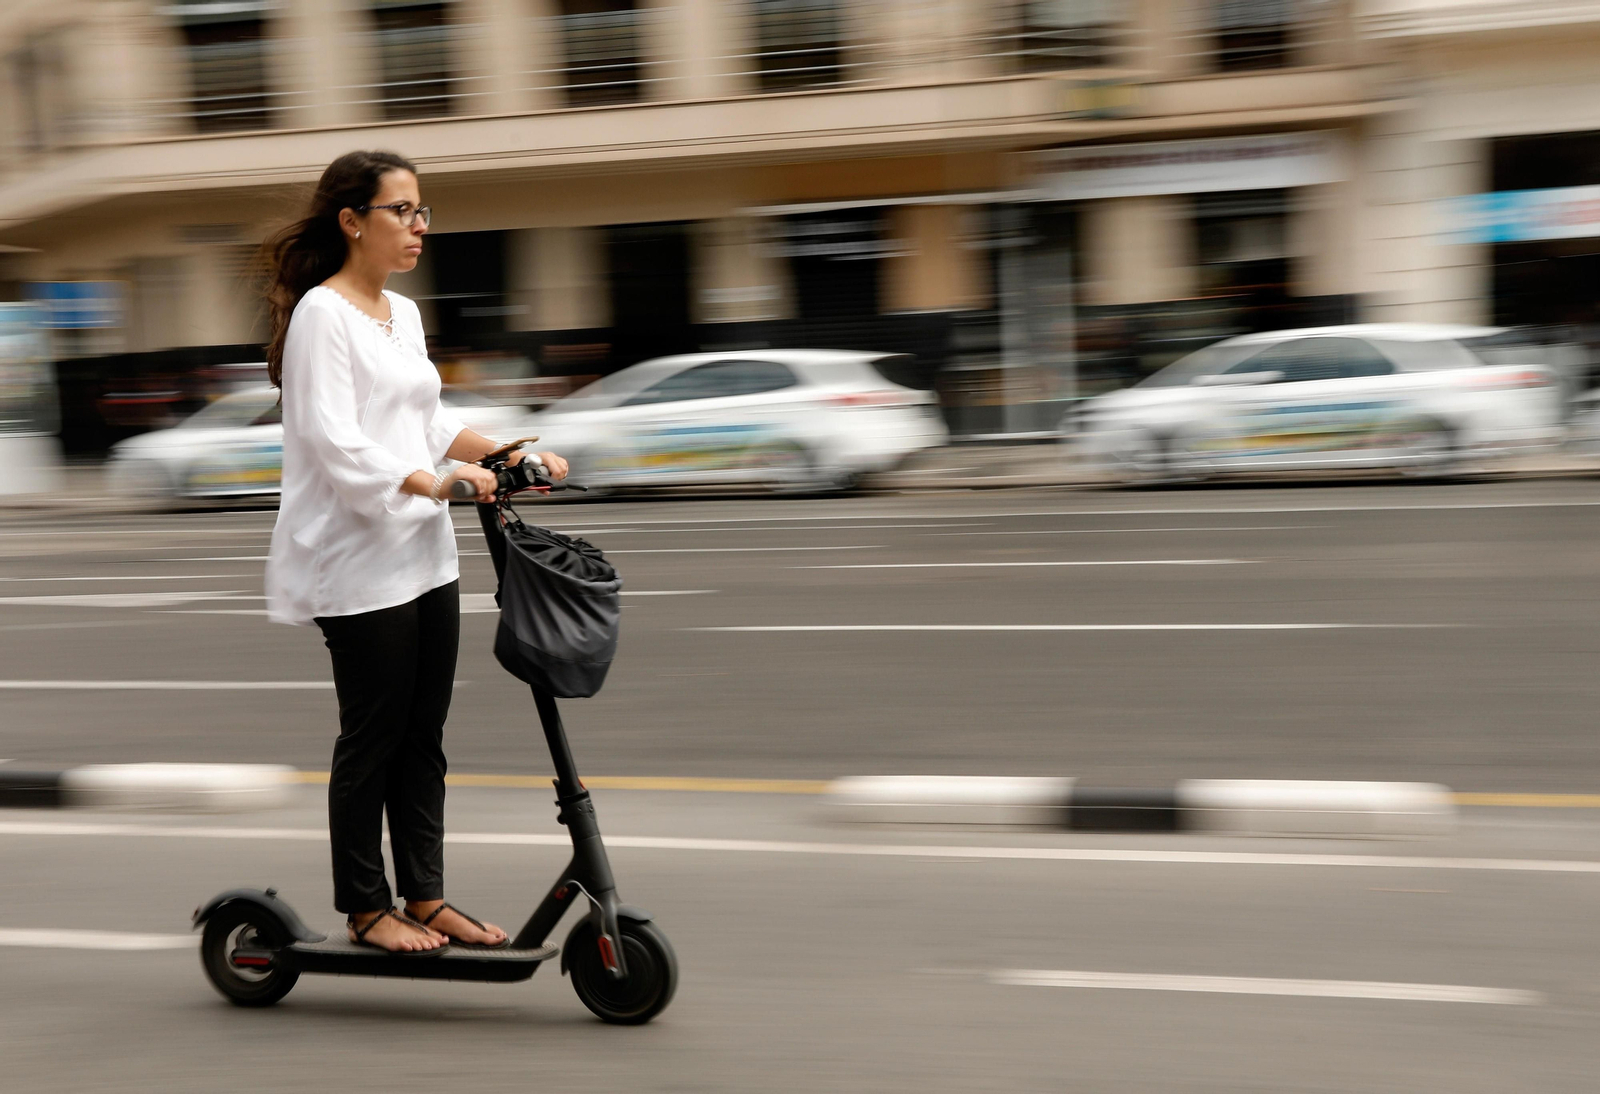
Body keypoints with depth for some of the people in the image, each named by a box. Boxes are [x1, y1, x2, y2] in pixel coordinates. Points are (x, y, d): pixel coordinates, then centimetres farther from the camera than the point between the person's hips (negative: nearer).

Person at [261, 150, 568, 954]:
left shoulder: (403, 314, 15)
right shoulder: (321, 313, -11)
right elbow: (335, 443, -20)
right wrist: (435, 482, -31)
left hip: (425, 555, 8)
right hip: (357, 563, -8)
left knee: (424, 736, 10)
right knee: (372, 738, 0)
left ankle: (425, 897, 18)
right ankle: (365, 909, 12)